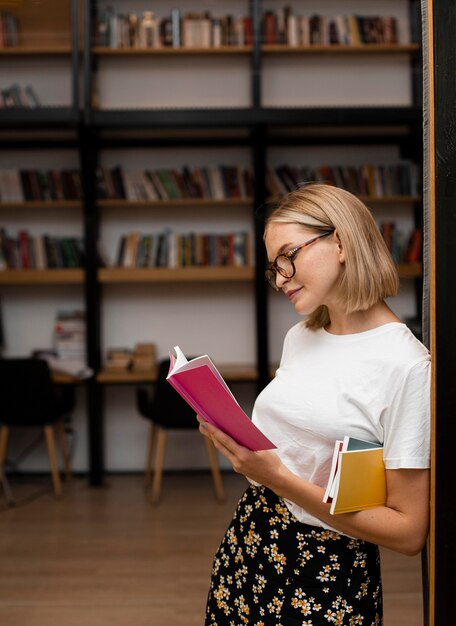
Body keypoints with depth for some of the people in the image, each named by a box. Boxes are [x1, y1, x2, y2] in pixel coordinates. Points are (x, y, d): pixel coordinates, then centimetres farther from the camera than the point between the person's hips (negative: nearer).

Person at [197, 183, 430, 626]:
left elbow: (408, 532, -19)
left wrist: (279, 478, -25)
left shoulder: (407, 366, -18)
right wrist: (229, 434, -6)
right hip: (246, 546, 7)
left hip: (329, 582, -6)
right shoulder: (300, 337, 6)